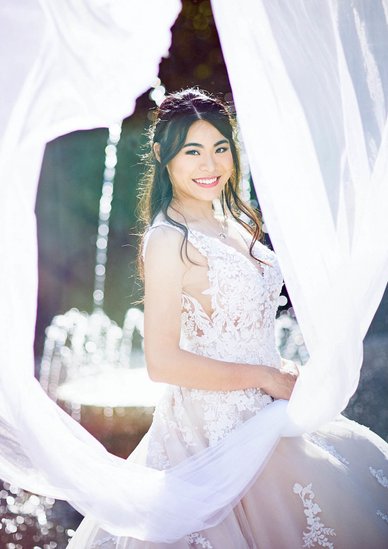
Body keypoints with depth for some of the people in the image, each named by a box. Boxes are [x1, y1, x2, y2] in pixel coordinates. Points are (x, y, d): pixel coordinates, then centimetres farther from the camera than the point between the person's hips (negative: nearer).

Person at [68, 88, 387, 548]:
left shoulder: (231, 223, 9)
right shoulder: (169, 239, -17)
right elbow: (162, 362, -23)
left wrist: (281, 368, 3)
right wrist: (267, 377, -16)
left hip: (263, 409, 9)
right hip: (219, 420, -9)